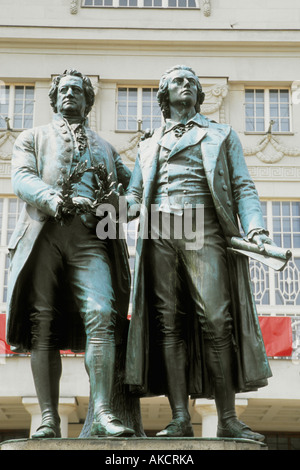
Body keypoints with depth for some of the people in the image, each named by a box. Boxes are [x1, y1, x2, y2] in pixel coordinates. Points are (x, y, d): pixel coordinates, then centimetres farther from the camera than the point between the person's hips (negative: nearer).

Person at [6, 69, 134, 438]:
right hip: (43, 232, 0)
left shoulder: (104, 147, 31)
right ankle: (48, 418, -5)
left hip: (90, 236, 1)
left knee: (101, 316, -19)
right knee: (43, 325, -6)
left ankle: (101, 414, -23)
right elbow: (22, 178, 5)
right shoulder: (33, 138, 24)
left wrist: (116, 201, 3)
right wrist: (53, 199, -15)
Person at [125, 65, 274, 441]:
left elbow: (243, 188, 12)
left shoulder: (222, 135, 22)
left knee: (216, 321, -12)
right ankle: (180, 418, -6)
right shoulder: (149, 145, 28)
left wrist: (255, 228, -6)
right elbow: (134, 196, 21)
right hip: (159, 232, 2)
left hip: (203, 230, -2)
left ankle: (227, 419, -10)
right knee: (169, 323, -6)